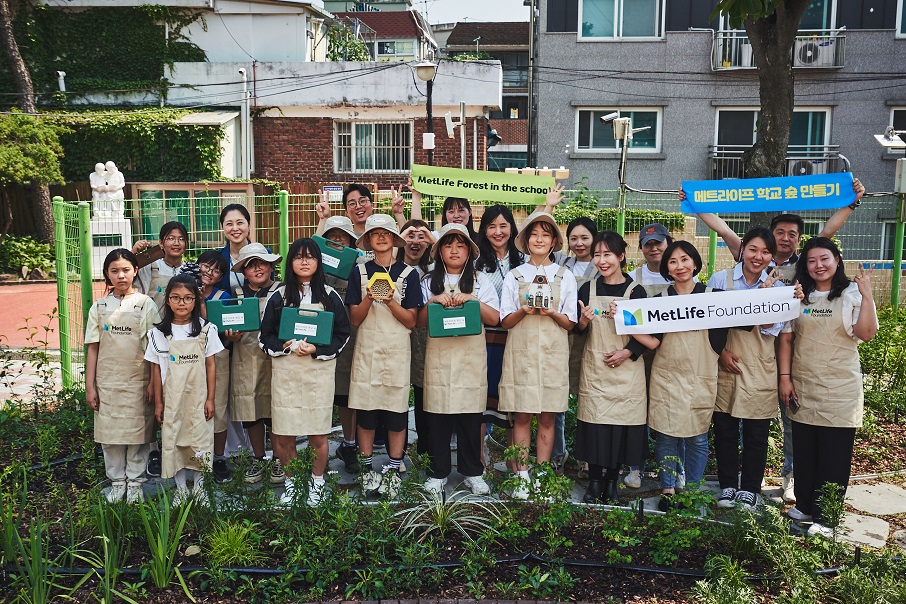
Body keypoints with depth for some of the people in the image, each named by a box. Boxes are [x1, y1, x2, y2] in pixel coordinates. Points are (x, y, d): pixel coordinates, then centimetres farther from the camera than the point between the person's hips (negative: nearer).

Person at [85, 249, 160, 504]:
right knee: (109, 434, 8)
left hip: (138, 382, -2)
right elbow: (93, 349, 5)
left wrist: (153, 382, -7)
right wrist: (89, 386, 2)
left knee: (138, 432, 4)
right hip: (107, 382, 2)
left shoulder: (145, 304, -2)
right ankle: (117, 482, 23)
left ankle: (135, 482, 18)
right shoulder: (99, 307, 4)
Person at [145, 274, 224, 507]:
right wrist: (158, 402, 2)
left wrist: (210, 399, -2)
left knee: (200, 441, 5)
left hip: (198, 397, 0)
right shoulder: (159, 333, -2)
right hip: (172, 397, 1)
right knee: (174, 441, 7)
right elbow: (156, 369, 2)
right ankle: (181, 488, 23)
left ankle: (199, 486, 23)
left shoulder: (205, 330, -3)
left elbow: (210, 366, -1)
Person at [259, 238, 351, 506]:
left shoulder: (329, 296, 5)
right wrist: (288, 345, -12)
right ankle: (290, 482, 23)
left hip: (319, 371, -1)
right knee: (284, 434, 2)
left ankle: (317, 483, 22)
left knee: (318, 434, 2)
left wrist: (316, 349, -11)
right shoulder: (279, 296, 7)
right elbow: (265, 336, 6)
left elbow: (342, 335, 4)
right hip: (285, 371, 1)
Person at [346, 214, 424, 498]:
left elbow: (411, 321, 0)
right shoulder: (359, 272, 8)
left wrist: (391, 302, -15)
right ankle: (367, 469, 15)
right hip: (366, 349, 1)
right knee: (365, 410, 2)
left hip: (397, 350, -1)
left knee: (396, 410, 1)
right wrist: (369, 298, -14)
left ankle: (393, 469, 12)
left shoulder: (408, 274, 4)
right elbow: (354, 319, 4)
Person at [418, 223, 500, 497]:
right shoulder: (430, 281, 10)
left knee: (471, 417, 2)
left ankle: (472, 472, 15)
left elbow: (494, 318, 0)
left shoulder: (480, 280, 9)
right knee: (437, 415, 1)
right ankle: (438, 473, 13)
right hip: (439, 356, 1)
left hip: (471, 356, 0)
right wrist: (433, 301, -11)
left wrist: (471, 299, -13)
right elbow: (420, 321, 6)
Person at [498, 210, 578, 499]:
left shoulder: (565, 276, 9)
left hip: (553, 354, 0)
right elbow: (505, 322, 5)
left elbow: (569, 323, 6)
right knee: (521, 416, 0)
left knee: (547, 417, 3)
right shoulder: (514, 276, 9)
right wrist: (524, 310, -15)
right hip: (521, 353, 0)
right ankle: (521, 477, 7)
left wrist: (552, 313, -14)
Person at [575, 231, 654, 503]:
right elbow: (578, 330, 4)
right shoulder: (587, 289, 4)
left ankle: (612, 481, 18)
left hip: (626, 368, -1)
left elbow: (646, 334, 1)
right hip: (594, 367, 1)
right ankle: (594, 481, 13)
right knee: (594, 424, 0)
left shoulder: (636, 290, 0)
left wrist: (628, 352, -13)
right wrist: (583, 321, -17)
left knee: (621, 424, 2)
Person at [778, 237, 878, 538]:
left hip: (839, 389, -3)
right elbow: (786, 338, 8)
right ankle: (804, 505, 26)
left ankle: (825, 517, 9)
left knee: (834, 455, 0)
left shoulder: (852, 294, -1)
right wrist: (785, 377, 1)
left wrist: (866, 296, -21)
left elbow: (866, 334, -13)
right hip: (802, 387, 4)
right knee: (803, 451, 11)